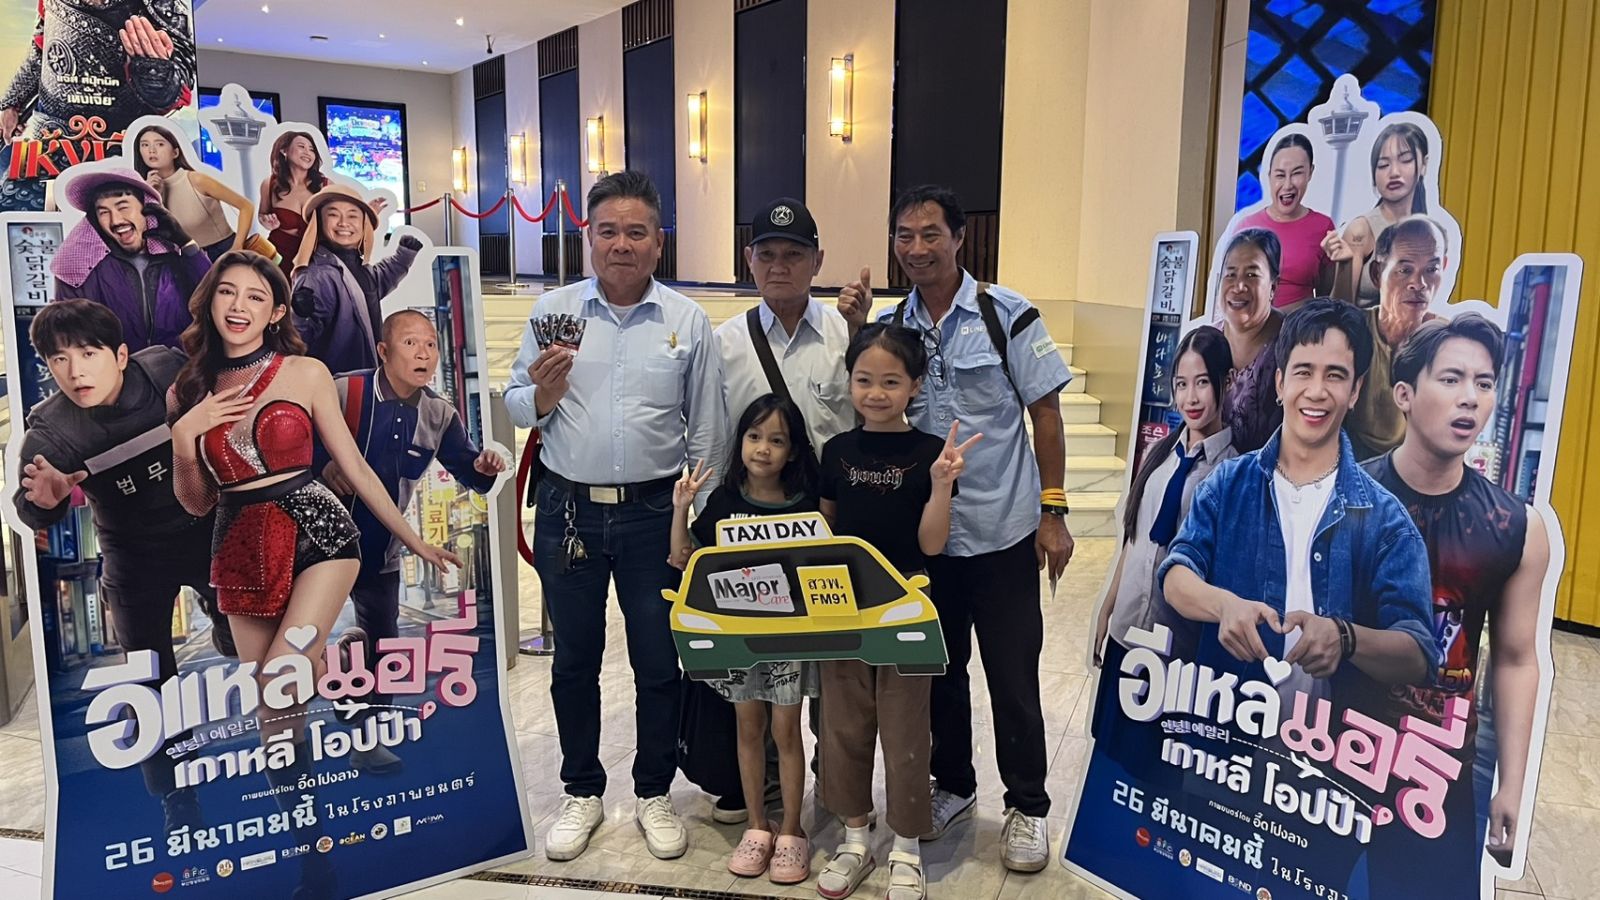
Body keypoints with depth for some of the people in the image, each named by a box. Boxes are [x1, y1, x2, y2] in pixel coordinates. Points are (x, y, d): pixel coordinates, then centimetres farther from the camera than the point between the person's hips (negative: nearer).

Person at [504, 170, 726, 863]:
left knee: (659, 663, 10)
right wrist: (540, 397, -18)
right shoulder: (553, 310, 1)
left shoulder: (688, 321, 0)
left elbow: (706, 433, 3)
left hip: (654, 513, -1)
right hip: (567, 510, 1)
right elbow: (514, 406, 4)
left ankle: (654, 794, 30)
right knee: (574, 660, 14)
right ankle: (582, 792, 33)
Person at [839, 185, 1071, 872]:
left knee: (1012, 678, 6)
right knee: (939, 669, 17)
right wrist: (856, 330, -9)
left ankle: (1027, 806, 25)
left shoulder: (1006, 314, -7)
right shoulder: (889, 323, 4)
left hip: (1003, 532, -3)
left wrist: (1053, 512, -7)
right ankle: (952, 784, 37)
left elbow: (1045, 412, -4)